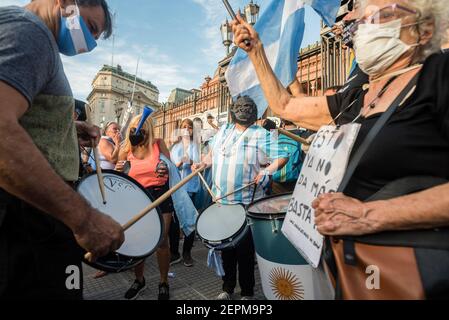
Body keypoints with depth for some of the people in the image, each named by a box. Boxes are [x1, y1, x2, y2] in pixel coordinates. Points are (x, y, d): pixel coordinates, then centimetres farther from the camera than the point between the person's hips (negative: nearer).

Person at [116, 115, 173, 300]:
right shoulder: (126, 151, 3)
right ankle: (139, 280, 32)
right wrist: (118, 170, -20)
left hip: (160, 194, -2)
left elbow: (170, 166, -8)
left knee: (161, 241, -2)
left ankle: (164, 282, 20)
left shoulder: (158, 144, -2)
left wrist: (166, 169, -33)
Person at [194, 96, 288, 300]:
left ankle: (247, 292, 27)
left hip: (247, 203, -4)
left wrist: (267, 171, -25)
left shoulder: (261, 135, -3)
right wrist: (203, 164, 8)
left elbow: (281, 158, -8)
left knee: (245, 249, 7)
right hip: (221, 200, 5)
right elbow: (213, 153, 26)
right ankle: (227, 288, 35)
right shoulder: (223, 131, 13)